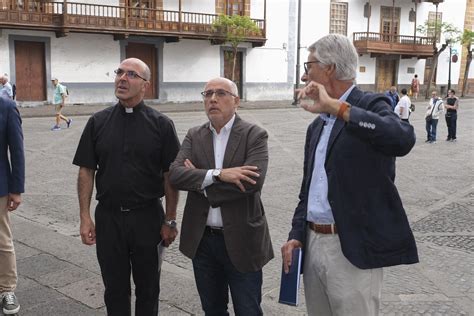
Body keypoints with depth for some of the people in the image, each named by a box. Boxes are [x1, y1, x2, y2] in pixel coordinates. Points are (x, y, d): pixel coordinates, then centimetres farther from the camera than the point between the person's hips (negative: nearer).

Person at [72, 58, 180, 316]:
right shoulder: (98, 123, 2)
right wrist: (85, 217, -2)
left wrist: (170, 221, -5)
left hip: (148, 217, -1)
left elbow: (170, 175, -4)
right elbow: (86, 171, 3)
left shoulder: (161, 125, -4)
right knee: (115, 289, 15)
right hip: (108, 217, 2)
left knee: (148, 288, 14)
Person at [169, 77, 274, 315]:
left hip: (241, 240, -4)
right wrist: (217, 174, -24)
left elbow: (253, 181, -22)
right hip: (202, 240, 4)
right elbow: (175, 174, -10)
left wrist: (199, 181, -13)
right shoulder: (194, 136, 5)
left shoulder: (254, 135, -7)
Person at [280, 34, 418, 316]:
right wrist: (297, 235, 5)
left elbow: (403, 139, -29)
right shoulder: (316, 126, 15)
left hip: (353, 250, -7)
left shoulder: (372, 105, -7)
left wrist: (336, 107, -27)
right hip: (312, 244, 7)